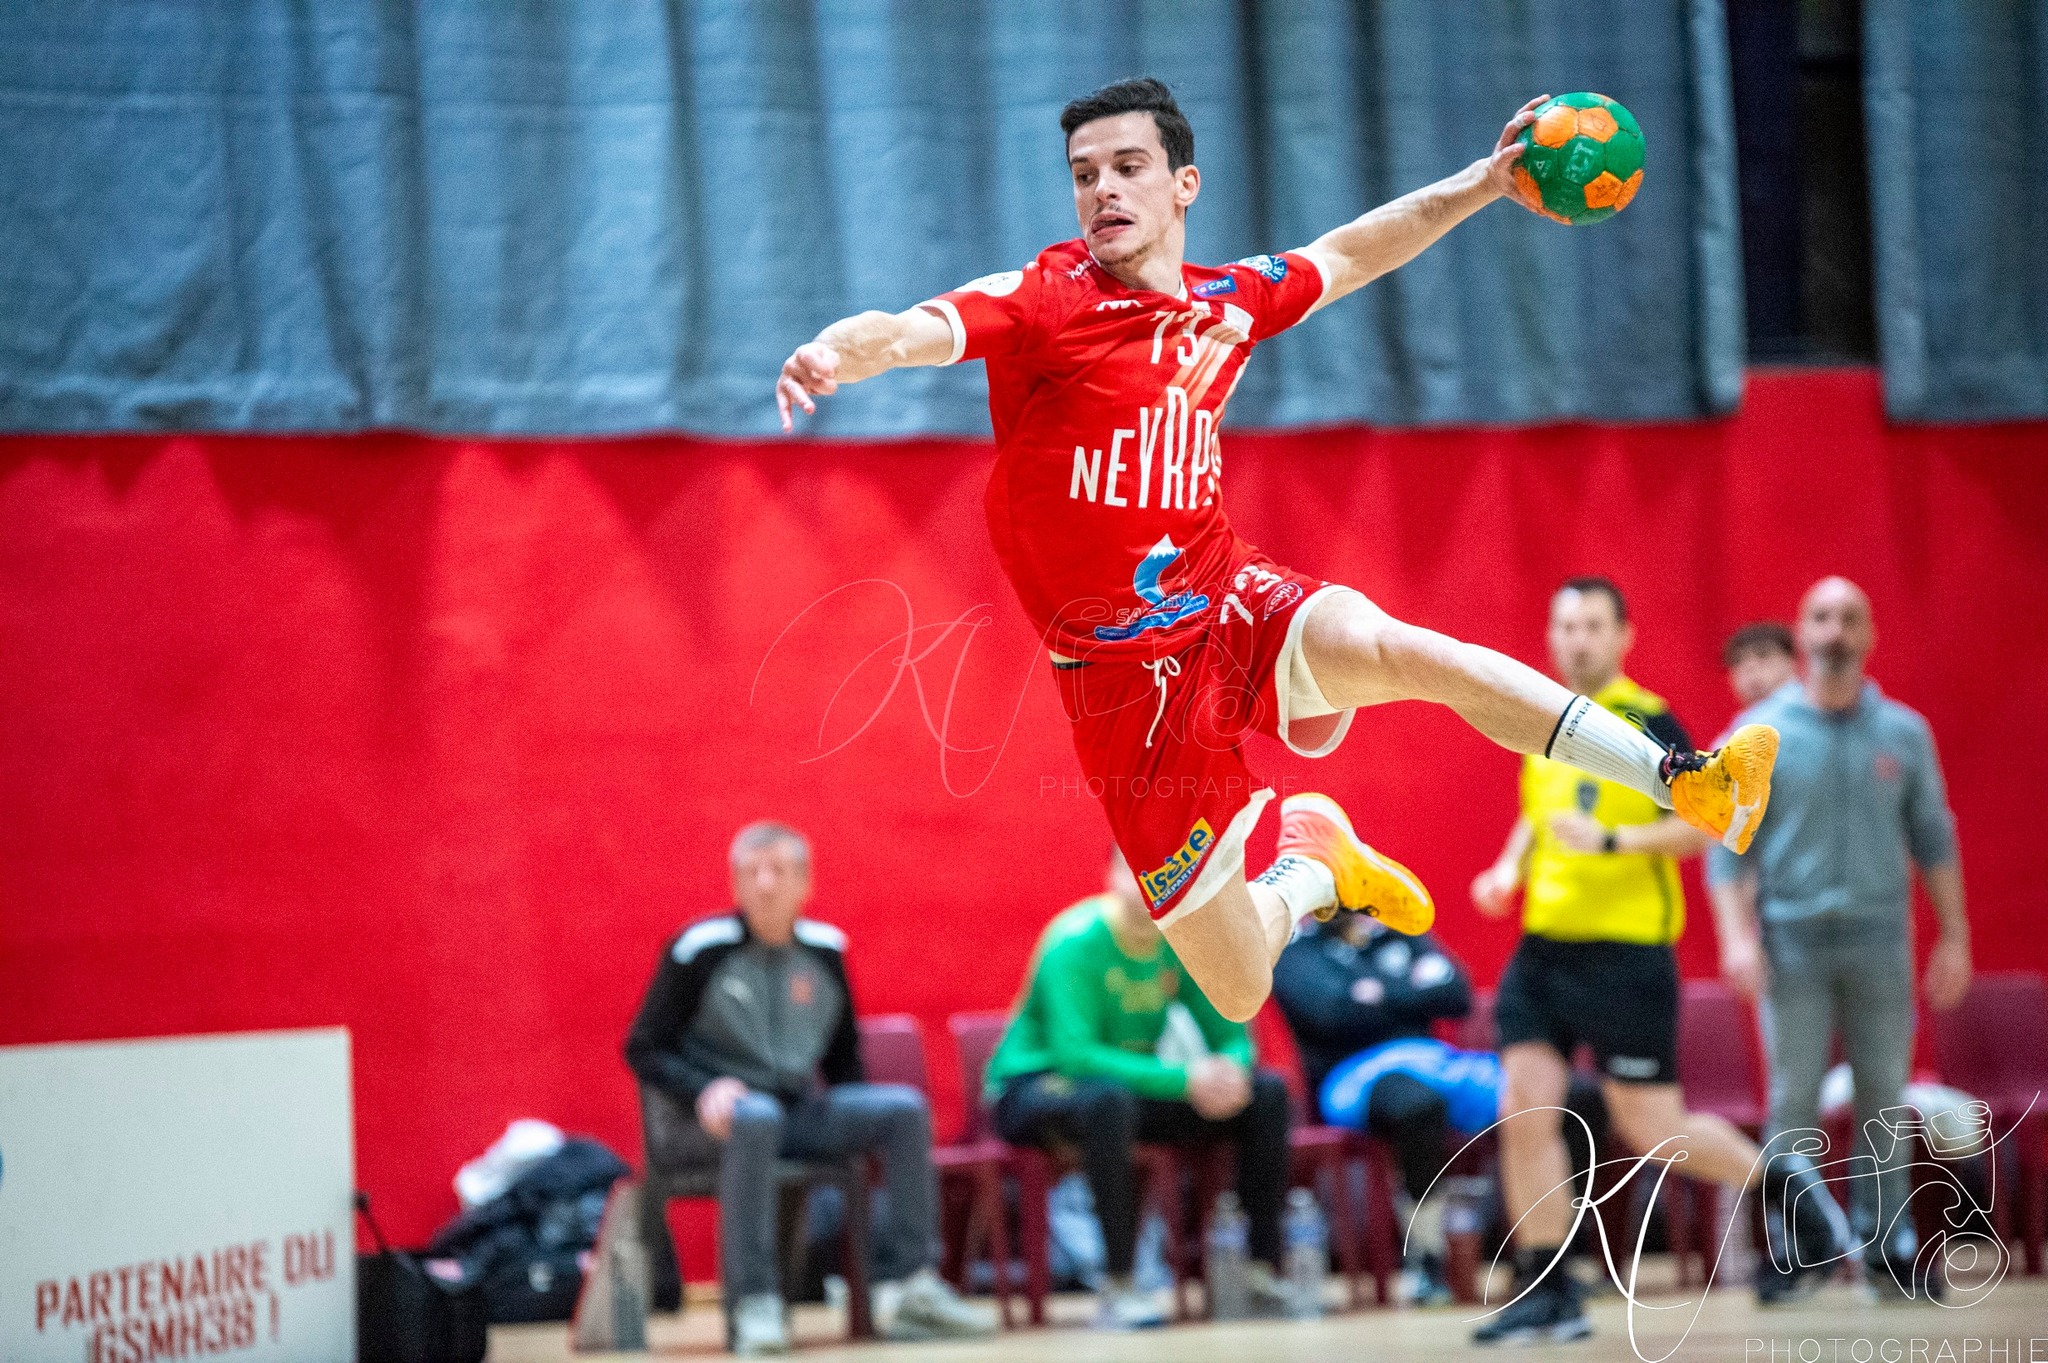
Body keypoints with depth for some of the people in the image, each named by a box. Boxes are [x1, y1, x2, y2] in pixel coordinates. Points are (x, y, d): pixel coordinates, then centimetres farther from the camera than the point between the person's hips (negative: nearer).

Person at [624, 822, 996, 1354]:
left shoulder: (825, 950, 9)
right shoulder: (701, 949, -5)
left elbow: (843, 1056, 20)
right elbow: (643, 1049, -4)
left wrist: (859, 1125, 4)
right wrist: (704, 1090, -21)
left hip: (798, 1112, 5)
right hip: (703, 1125, -5)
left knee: (904, 1107, -15)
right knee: (756, 1117, -40)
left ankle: (908, 1285, -18)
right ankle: (754, 1305, -41)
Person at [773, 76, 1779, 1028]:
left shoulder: (1225, 303, 7)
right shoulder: (1043, 301, -11)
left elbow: (1346, 255, 27)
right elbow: (920, 328, -29)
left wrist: (1486, 180, 23)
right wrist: (837, 350, -52)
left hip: (1234, 605, 3)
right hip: (1127, 675, -3)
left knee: (1393, 648, -32)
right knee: (1240, 990, -3)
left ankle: (1681, 781, -28)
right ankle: (1310, 867, 32)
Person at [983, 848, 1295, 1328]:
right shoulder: (1075, 941, -22)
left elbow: (1232, 1036, 1)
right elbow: (1074, 1053, -31)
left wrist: (1230, 1069, -25)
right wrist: (1182, 1080, -37)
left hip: (1133, 1082, 7)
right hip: (1031, 1086, -7)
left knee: (1267, 1091, -8)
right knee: (1109, 1097, -41)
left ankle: (1264, 1270, -7)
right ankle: (1118, 1288, -38)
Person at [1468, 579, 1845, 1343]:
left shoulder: (1648, 724, -8)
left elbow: (1704, 823, -14)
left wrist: (1612, 840, -23)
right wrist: (1508, 867, 10)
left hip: (1626, 954, -6)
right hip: (1543, 947, 6)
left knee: (1652, 1132, 0)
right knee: (1523, 1110, -5)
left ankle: (1783, 1189, 25)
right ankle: (1546, 1295, 2)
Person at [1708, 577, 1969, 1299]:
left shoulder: (1904, 733, 7)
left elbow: (1933, 840, 10)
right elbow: (1727, 844, 0)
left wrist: (1954, 937, 5)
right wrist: (1736, 935, -11)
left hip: (1880, 940, 2)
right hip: (1793, 941, -2)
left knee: (1883, 1093, 2)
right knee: (1795, 1096, -4)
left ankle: (1884, 1240, 9)